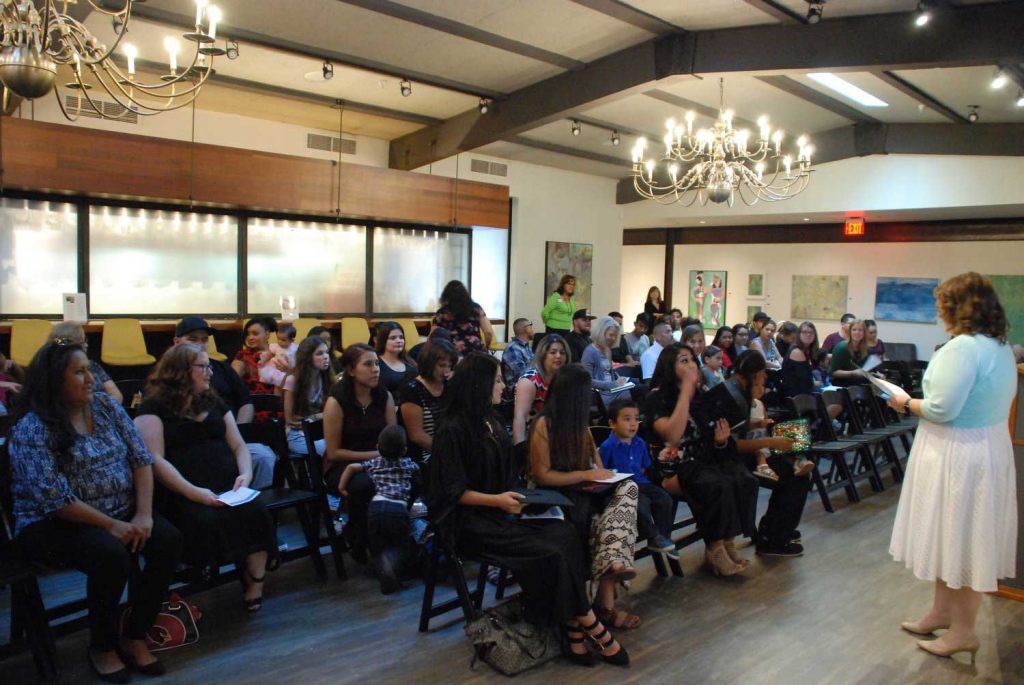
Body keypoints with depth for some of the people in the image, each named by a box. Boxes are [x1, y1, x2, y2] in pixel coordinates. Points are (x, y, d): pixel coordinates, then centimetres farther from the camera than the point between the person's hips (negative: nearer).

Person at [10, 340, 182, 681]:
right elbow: (54, 498, -20)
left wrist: (143, 514, -12)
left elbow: (141, 458, 0)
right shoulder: (31, 429, -13)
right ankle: (101, 646, -5)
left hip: (123, 512, 5)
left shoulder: (106, 405, 3)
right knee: (112, 554, -32)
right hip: (55, 523, -5)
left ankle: (134, 636, -2)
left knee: (169, 540, -19)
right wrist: (111, 525, -21)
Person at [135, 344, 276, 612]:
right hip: (182, 495, -4)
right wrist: (194, 492, -20)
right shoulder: (153, 407, 5)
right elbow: (154, 459, -8)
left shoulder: (214, 403, 24)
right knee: (207, 521, -37)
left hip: (229, 488, 4)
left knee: (255, 513, -28)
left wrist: (246, 474, -3)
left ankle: (255, 585, -22)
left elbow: (238, 445, 20)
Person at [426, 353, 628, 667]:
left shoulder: (491, 421, 12)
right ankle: (592, 627, -7)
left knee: (565, 535, -20)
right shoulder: (452, 430, -12)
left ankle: (574, 633, -20)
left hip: (501, 512, 7)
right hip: (472, 520, -7)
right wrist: (496, 500, -24)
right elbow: (453, 490, -14)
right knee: (550, 553, -24)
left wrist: (517, 494, 1)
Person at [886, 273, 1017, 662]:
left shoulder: (963, 347, -22)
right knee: (954, 538, 19)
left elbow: (942, 409, -25)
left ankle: (963, 630, 18)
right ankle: (942, 612, 33)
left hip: (958, 454, -9)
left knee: (958, 539, 4)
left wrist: (907, 403, -7)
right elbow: (976, 401, 14)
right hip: (990, 446, 9)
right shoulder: (1002, 348, 8)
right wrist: (918, 402, 13)